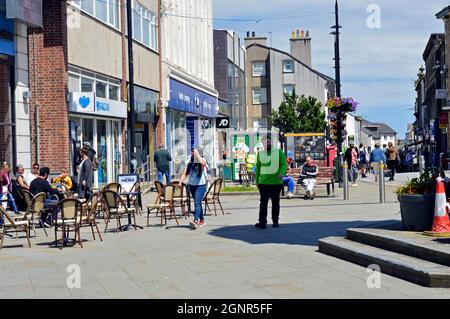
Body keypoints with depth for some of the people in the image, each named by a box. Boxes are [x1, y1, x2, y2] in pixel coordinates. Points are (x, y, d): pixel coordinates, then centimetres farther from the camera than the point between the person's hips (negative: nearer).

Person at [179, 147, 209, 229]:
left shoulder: (203, 160, -6)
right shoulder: (190, 162, 8)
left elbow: (202, 163, -31)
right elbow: (185, 173, 8)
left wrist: (197, 153, -21)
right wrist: (180, 182, -5)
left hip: (201, 185, -6)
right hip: (191, 185, 6)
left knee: (197, 203, -18)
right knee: (197, 203, 15)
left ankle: (196, 221, -28)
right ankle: (201, 220, 27)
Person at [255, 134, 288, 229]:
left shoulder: (279, 152, 2)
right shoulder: (260, 153, 7)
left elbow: (284, 164, -2)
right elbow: (258, 167, 13)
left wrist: (282, 173, -21)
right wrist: (257, 181, 11)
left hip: (276, 182, 0)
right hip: (264, 182, 0)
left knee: (275, 202, 9)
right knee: (263, 202, -8)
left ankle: (275, 221, 20)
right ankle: (262, 222, -9)